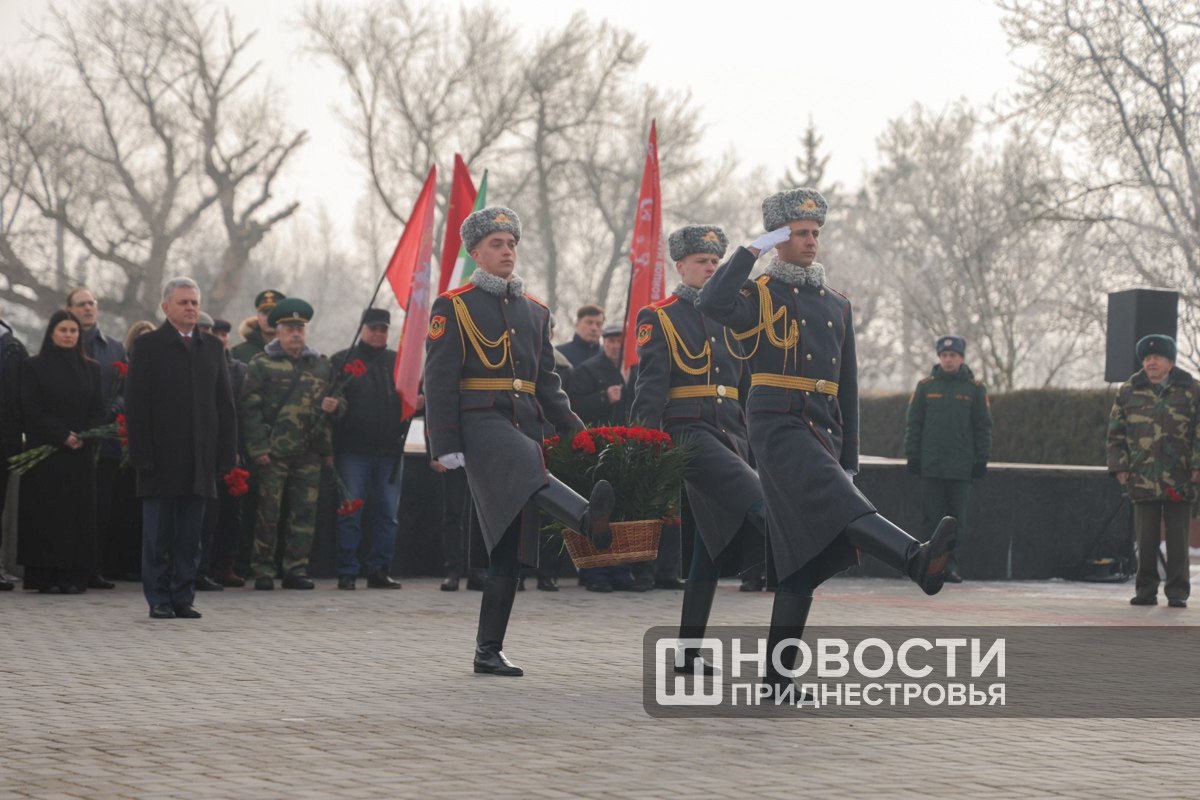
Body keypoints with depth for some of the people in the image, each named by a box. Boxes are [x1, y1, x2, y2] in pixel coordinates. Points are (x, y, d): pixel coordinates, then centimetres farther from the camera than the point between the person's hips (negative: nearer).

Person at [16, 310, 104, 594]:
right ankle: (46, 577, -4)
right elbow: (30, 410, -5)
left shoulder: (91, 369, 12)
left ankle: (74, 576, 1)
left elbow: (98, 411, 9)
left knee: (79, 514, -1)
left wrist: (83, 437, -9)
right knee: (46, 513, -5)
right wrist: (62, 435, -13)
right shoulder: (35, 367, 2)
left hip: (81, 455, 3)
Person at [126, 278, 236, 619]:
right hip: (161, 458, -4)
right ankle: (159, 600, 7)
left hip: (200, 460, 4)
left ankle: (183, 597, 12)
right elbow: (135, 405, -5)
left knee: (190, 536, 6)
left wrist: (226, 453, 3)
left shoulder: (212, 347, 12)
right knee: (158, 535, 1)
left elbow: (225, 404, 12)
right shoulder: (148, 345, 0)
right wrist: (142, 454, -12)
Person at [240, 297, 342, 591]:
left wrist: (335, 405, 1)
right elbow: (249, 409, -4)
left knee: (305, 513, 3)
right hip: (273, 453, -4)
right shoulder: (260, 365, 1)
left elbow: (337, 400, 25)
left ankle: (296, 570, 10)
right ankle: (263, 571, 6)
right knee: (268, 512, -2)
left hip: (309, 454, 4)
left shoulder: (322, 365, 14)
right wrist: (258, 448, -11)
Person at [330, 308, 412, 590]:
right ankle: (347, 573, 1)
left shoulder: (398, 362, 15)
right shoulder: (342, 361, 6)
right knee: (350, 513, -3)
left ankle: (380, 570, 11)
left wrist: (418, 401, -6)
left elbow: (415, 395, 16)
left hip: (390, 450, 3)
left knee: (388, 514, 4)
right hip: (353, 450, -3)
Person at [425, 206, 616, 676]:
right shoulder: (453, 307, 2)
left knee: (510, 546, 2)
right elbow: (439, 382, -4)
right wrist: (446, 445, -13)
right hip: (480, 421, -6)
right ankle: (590, 521, -65)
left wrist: (575, 432, 9)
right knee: (526, 467, -37)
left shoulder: (535, 312, 19)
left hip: (524, 425, 6)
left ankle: (489, 651, 6)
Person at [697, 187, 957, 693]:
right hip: (779, 425, -7)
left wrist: (849, 456, 16)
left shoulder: (837, 307, 20)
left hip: (824, 433, 7)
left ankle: (779, 675, 4)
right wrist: (754, 249, -14)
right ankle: (918, 560, -55)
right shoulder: (759, 295, 2)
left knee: (806, 560, 2)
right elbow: (711, 303, -22)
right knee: (834, 499, -30)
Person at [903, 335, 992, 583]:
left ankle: (951, 564, 7)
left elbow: (983, 427, 7)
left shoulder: (975, 388, 5)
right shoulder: (925, 386, 6)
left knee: (957, 517, 2)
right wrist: (912, 455, 2)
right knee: (932, 517, 0)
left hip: (962, 467, 0)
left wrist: (981, 460, 1)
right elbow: (914, 423, 8)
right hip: (931, 466, 0)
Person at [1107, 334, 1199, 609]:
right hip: (1143, 479, 1)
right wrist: (1119, 466, 2)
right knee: (1146, 540, 3)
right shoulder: (1129, 392, 9)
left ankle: (1177, 593, 7)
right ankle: (1146, 591, 10)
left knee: (1178, 540, 2)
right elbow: (1116, 432, 11)